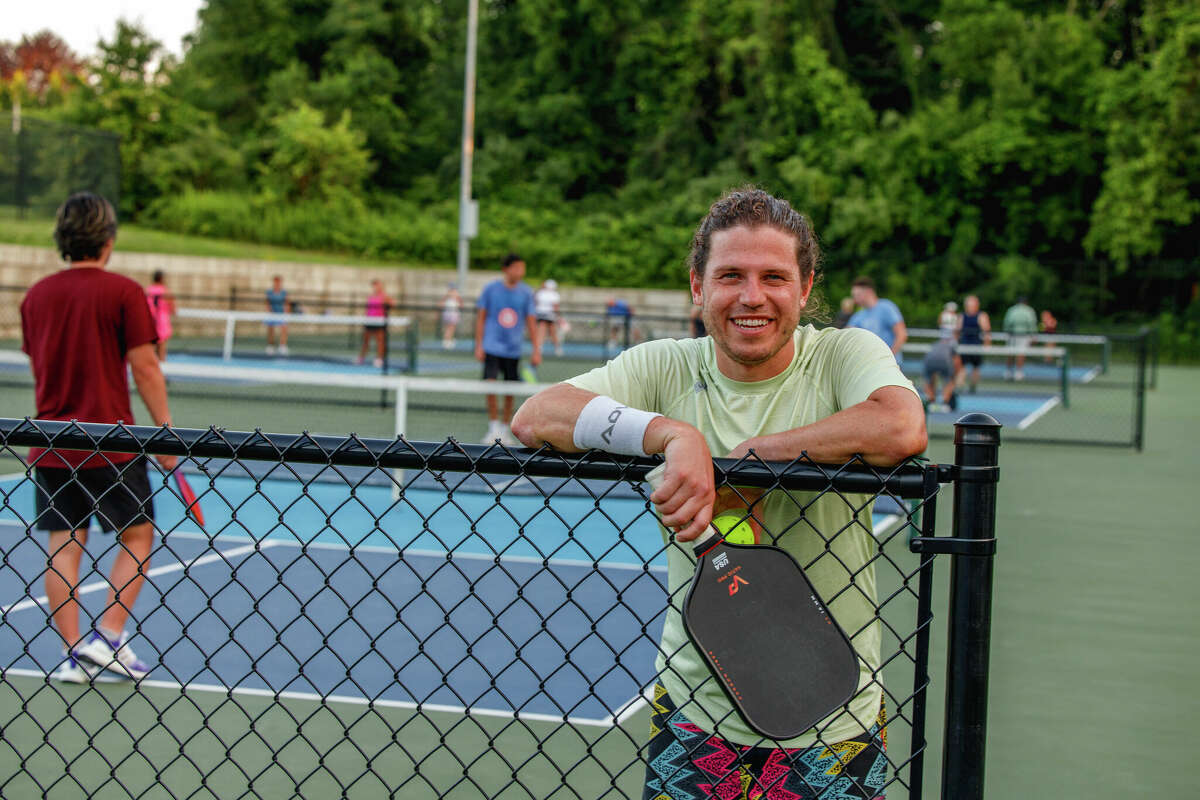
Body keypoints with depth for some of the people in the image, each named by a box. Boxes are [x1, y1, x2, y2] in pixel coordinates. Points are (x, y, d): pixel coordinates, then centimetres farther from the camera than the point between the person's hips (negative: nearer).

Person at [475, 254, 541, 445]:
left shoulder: (525, 293, 3)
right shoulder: (491, 289, -2)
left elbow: (530, 322, 7)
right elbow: (481, 318, 4)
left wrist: (536, 350, 2)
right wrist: (479, 346, -1)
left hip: (513, 349, 2)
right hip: (492, 348, -2)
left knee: (510, 392, 5)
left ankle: (505, 429, 17)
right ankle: (493, 427, -3)